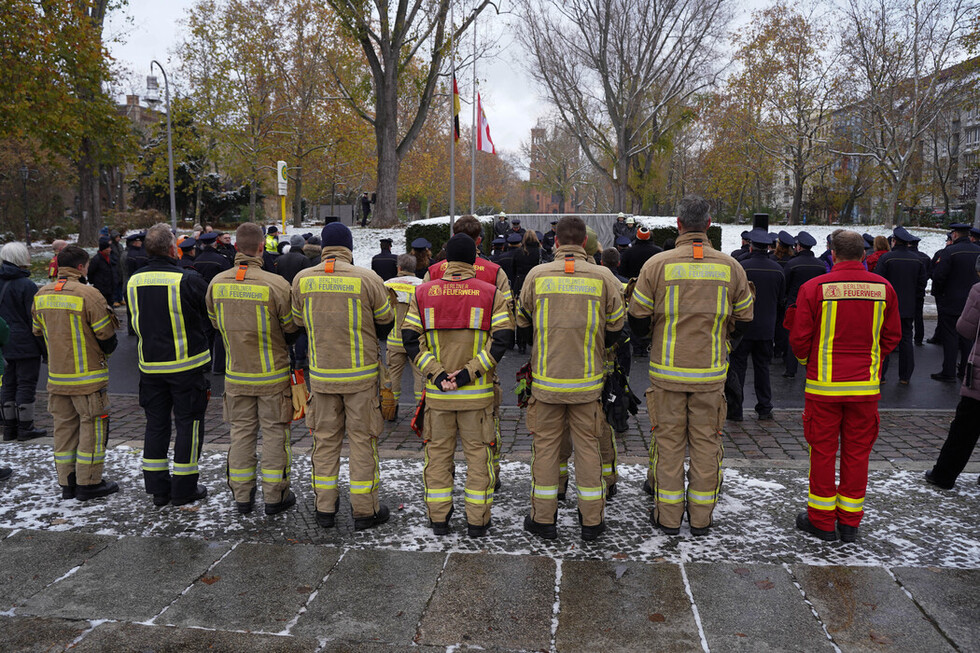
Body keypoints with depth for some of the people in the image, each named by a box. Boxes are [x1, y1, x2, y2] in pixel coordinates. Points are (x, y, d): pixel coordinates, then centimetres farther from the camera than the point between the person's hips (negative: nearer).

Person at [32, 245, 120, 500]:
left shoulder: (41, 295, 5)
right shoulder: (88, 294, -17)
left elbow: (38, 332, 15)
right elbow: (107, 336, -13)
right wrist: (105, 351, 8)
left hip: (56, 377, 7)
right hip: (88, 377, -7)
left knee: (64, 427, 14)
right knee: (92, 427, 3)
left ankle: (66, 483, 21)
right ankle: (88, 483, 8)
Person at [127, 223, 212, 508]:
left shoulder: (133, 281, 1)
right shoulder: (188, 279, -17)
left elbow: (136, 322, 13)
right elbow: (208, 316, -6)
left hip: (150, 365, 5)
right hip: (186, 364, -5)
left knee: (156, 424, 14)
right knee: (188, 423, 6)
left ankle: (157, 488, 21)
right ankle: (184, 488, 12)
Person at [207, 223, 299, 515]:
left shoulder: (217, 283, -4)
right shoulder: (275, 284, -18)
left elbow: (216, 324, 9)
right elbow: (292, 331, -9)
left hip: (235, 375, 4)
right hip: (273, 376, -4)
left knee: (241, 432, 14)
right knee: (274, 432, 7)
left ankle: (242, 495, 23)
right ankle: (274, 496, 15)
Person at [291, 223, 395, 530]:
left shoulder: (302, 280, -2)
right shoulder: (367, 278, -12)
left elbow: (300, 323, 10)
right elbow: (386, 323, 0)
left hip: (321, 374, 3)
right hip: (360, 374, -3)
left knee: (325, 438, 14)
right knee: (362, 439, 7)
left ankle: (325, 508, 23)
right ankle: (364, 510, 15)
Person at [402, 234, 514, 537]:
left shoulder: (423, 292, 2)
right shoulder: (490, 293, -2)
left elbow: (410, 337, -3)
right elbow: (503, 337, -11)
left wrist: (435, 373, -6)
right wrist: (470, 371, -12)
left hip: (436, 392, 2)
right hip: (477, 392, -1)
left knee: (438, 451, 13)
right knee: (478, 452, 9)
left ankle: (438, 518, 21)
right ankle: (477, 520, 15)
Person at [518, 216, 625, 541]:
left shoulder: (537, 275, -5)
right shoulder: (603, 277, -5)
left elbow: (523, 325, 5)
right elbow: (615, 329, 2)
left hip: (546, 379, 0)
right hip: (588, 380, 1)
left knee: (545, 444, 10)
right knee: (588, 446, 11)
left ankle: (543, 518, 19)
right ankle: (592, 521, 21)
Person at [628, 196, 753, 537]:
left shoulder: (657, 264, -9)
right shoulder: (731, 267, -1)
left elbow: (638, 320, -3)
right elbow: (742, 321, 8)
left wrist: (647, 332, 19)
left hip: (667, 371, -1)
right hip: (712, 373, 2)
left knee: (668, 440, 8)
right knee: (706, 441, 11)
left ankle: (668, 516, 17)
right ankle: (701, 517, 21)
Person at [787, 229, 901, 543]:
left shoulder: (814, 287, -10)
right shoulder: (883, 288, 0)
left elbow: (800, 338, -6)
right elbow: (892, 336, 7)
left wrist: (806, 360, 14)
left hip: (824, 384, -3)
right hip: (866, 386, 3)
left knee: (823, 450, 8)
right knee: (857, 452, 12)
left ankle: (822, 520, 17)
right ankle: (850, 521, 21)